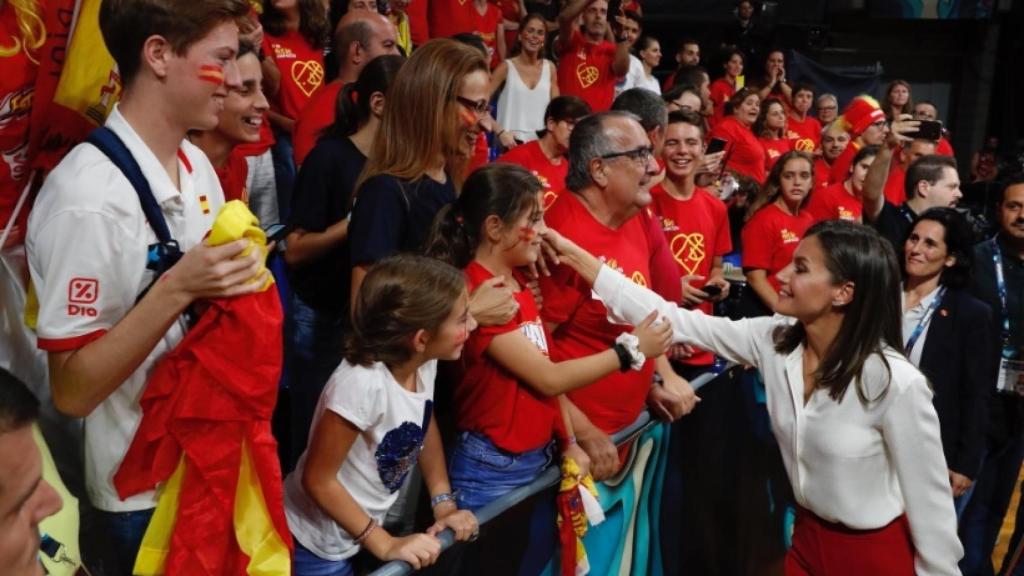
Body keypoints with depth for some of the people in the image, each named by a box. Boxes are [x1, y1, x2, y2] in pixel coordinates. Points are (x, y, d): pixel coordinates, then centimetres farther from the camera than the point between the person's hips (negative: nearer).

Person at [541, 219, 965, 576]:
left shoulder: (895, 382, -27)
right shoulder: (773, 340, -11)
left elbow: (930, 499, -17)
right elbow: (674, 320, -11)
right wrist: (575, 256, -13)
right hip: (807, 538, 6)